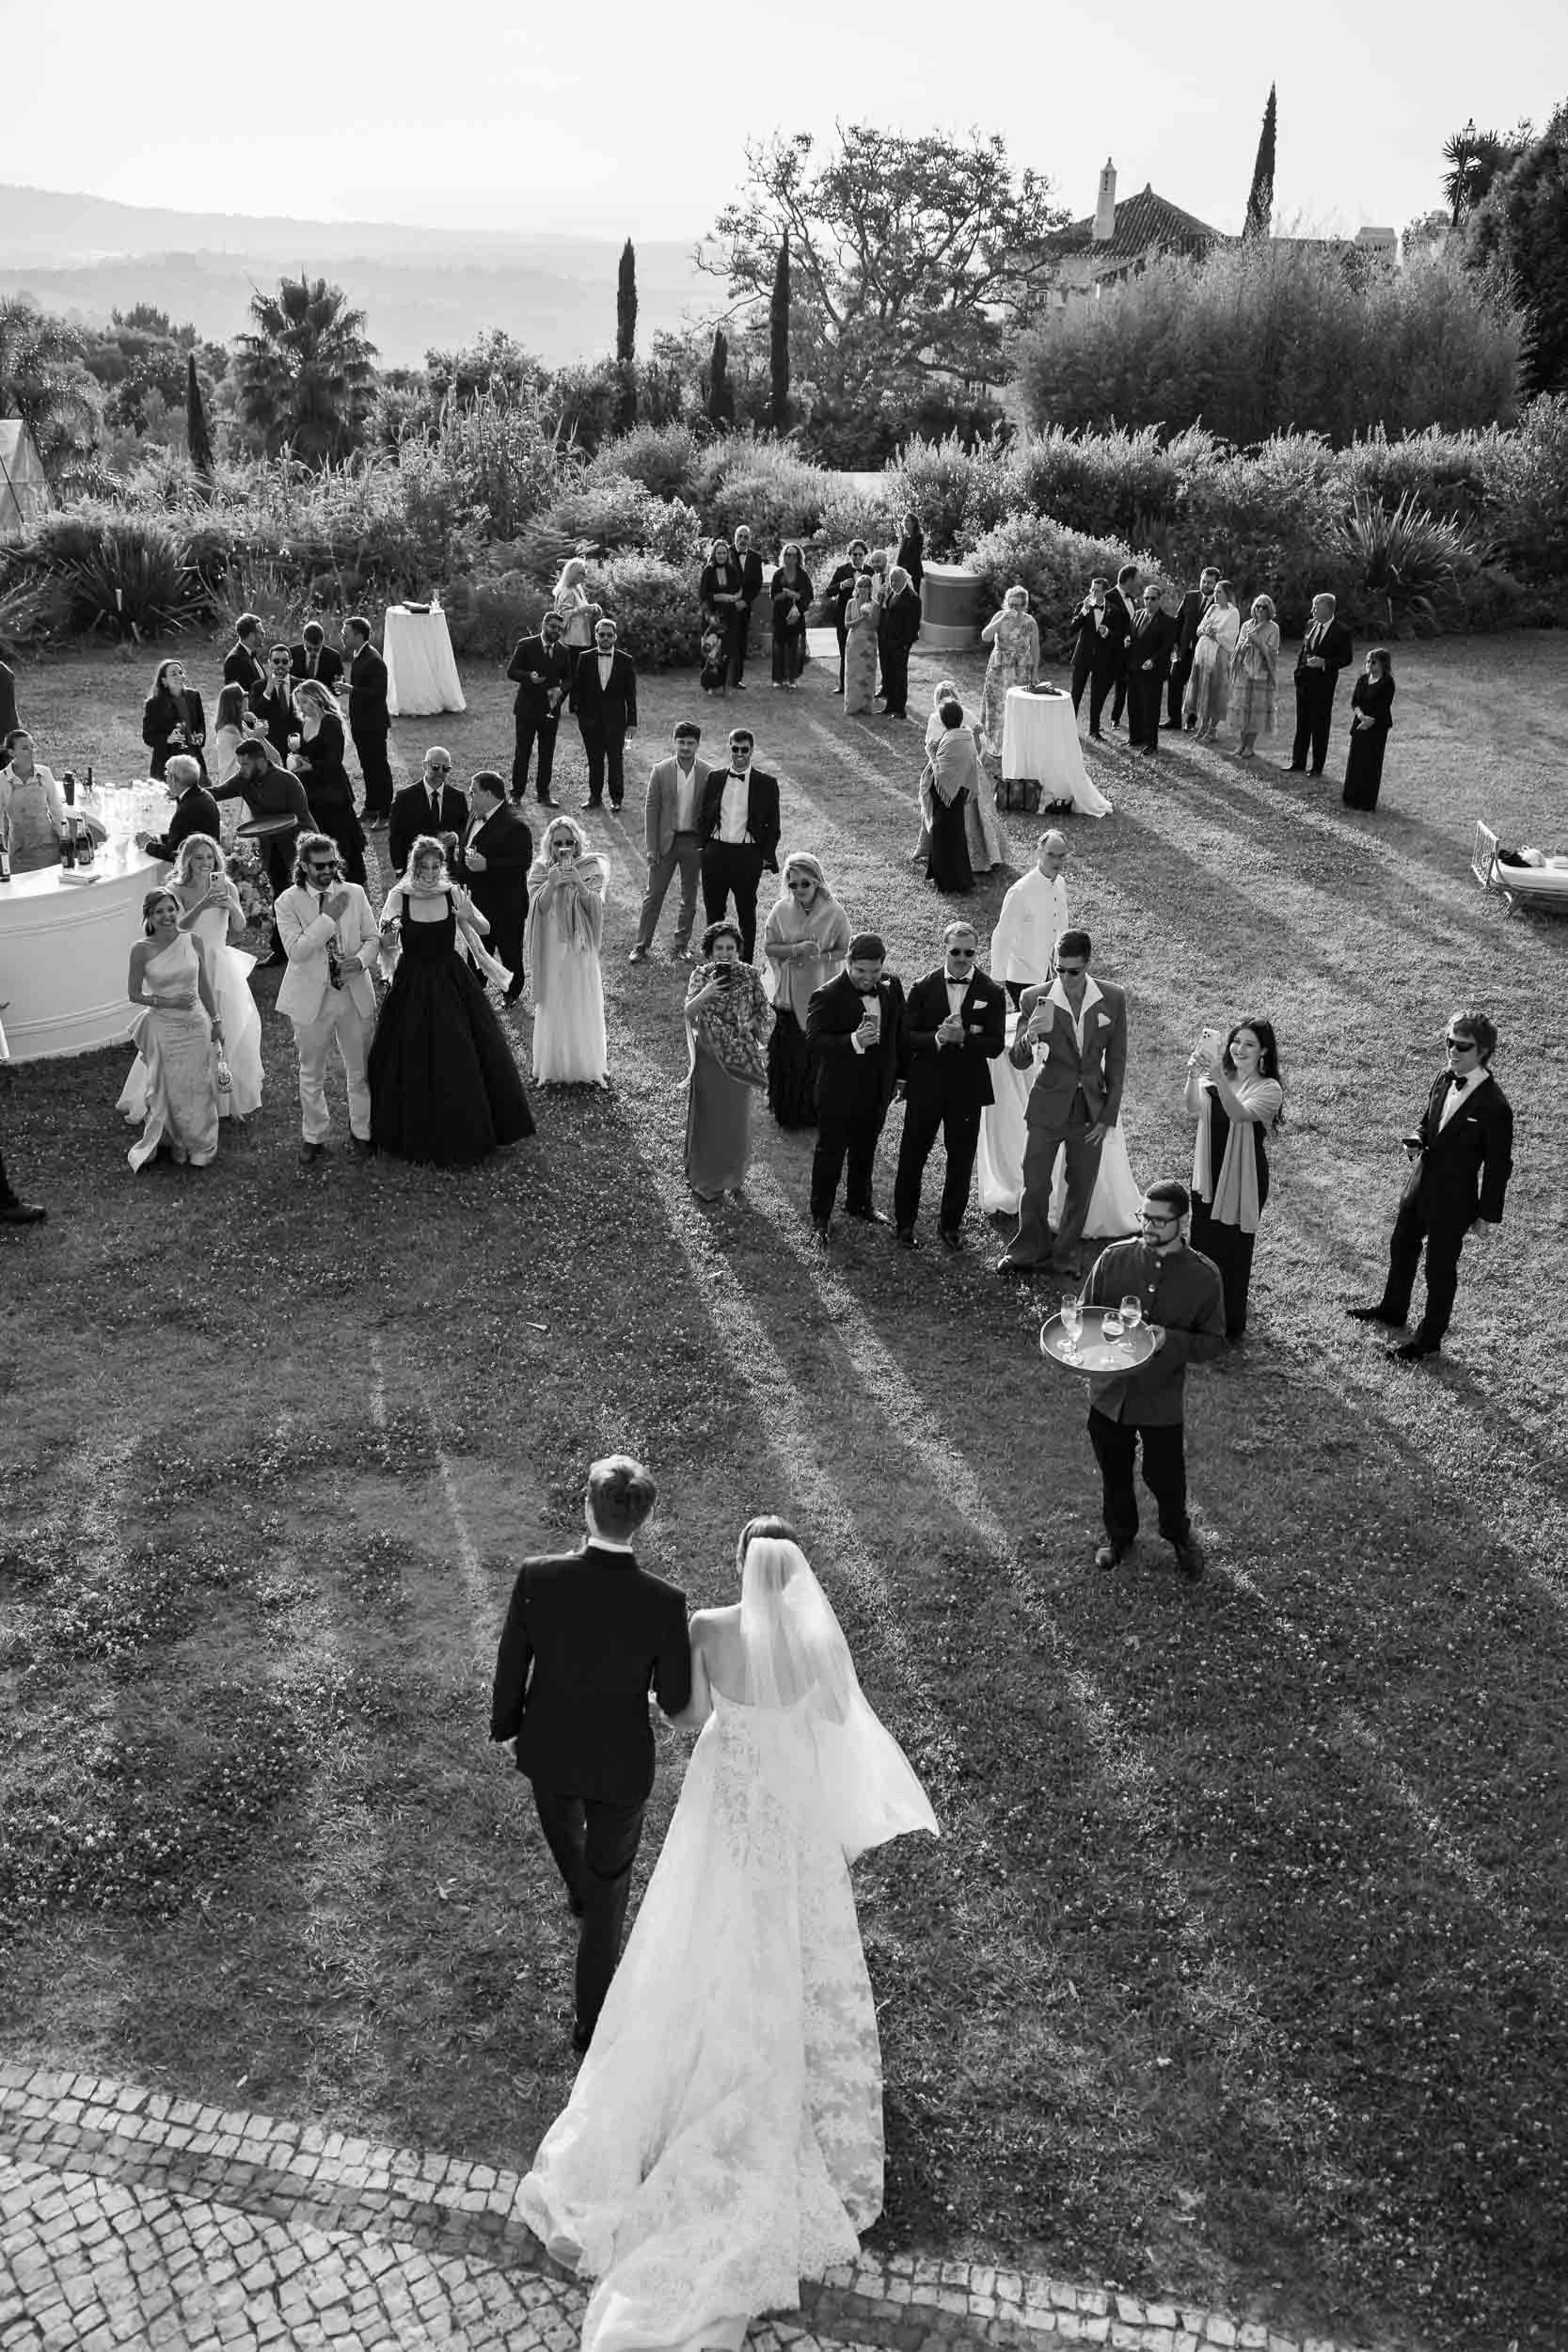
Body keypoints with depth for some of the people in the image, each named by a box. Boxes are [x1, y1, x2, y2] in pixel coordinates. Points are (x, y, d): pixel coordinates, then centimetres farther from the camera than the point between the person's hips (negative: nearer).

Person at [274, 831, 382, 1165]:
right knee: (311, 1075, 12)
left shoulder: (354, 893, 0)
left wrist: (360, 959, -16)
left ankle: (362, 1131, 31)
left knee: (360, 1071, 12)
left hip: (355, 993, 2)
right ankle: (314, 1137, 27)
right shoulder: (288, 902, -9)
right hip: (312, 998, -2)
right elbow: (295, 951, -20)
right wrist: (329, 917, -25)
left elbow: (373, 937, 6)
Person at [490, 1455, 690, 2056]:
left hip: (547, 1744, 2)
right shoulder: (664, 1603, -32)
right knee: (609, 1879, 23)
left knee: (560, 1813, 38)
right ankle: (591, 2018, 40)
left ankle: (580, 1888, 70)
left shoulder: (537, 1577, -29)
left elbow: (511, 1666, -13)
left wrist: (504, 1725, 8)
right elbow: (676, 1701, -17)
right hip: (621, 1760, -2)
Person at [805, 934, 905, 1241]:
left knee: (865, 1152, 22)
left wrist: (900, 1075, 12)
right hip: (839, 1093, -6)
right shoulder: (827, 996, -20)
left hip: (877, 1091, 6)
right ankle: (820, 1215, 21)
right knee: (830, 1154, 7)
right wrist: (854, 1041, -39)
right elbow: (813, 1042, -26)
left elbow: (900, 1032, 11)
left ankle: (859, 1203, 42)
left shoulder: (891, 986, -1)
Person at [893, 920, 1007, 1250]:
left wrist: (963, 1038, -24)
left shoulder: (992, 993, -2)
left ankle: (951, 1224, 27)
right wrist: (937, 1038, -22)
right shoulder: (923, 988, 0)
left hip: (968, 1089, 0)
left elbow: (996, 1046, -8)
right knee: (912, 1157, 7)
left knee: (961, 1161, 10)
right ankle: (905, 1223, 22)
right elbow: (905, 1037, -5)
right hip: (925, 1086, 0)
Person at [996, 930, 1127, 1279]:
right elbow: (1019, 1062, -10)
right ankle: (1029, 1250, 25)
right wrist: (1029, 1035, -33)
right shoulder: (1035, 999, -12)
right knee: (1035, 1184, 2)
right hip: (1049, 1106, -2)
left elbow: (1116, 1061, 1)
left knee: (1081, 1187, 11)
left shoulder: (1112, 998, -7)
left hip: (1090, 1109, 2)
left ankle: (1066, 1254, 30)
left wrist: (1109, 1116, -1)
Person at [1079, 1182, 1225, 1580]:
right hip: (1109, 1392, 2)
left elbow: (1213, 1343, -6)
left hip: (1162, 1398, -2)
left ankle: (1179, 1536, 44)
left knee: (1165, 1477, 13)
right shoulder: (1114, 1258, -8)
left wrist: (1169, 1340, -23)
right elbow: (1085, 1313, 3)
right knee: (1114, 1473, 19)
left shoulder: (1203, 1277, -12)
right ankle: (1119, 1534, 47)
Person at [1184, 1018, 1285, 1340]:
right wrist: (1193, 1077, -34)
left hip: (1242, 1179, -4)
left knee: (1233, 1251, 6)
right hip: (1208, 1175, 4)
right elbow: (1195, 1109, -16)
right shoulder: (1214, 1079, 2)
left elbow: (1240, 1113, -29)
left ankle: (1231, 1324, 21)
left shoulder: (1269, 1089, -10)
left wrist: (1219, 1079, -43)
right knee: (1202, 1245, 12)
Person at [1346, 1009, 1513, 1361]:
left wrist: (1487, 1217, -11)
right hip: (1420, 1186, 8)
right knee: (1401, 1246, 25)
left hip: (1452, 1200, -8)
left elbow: (1499, 1165, -16)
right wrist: (1417, 1142, -9)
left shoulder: (1494, 1105, -23)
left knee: (1440, 1268, 9)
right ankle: (1393, 1309, 50)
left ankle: (1429, 1338, 28)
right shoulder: (1444, 1079, -3)